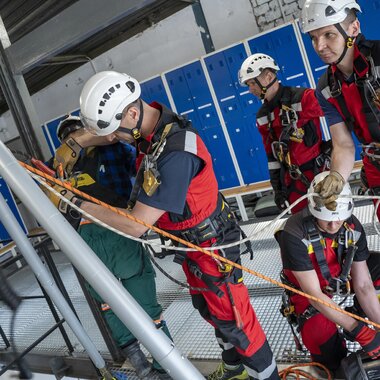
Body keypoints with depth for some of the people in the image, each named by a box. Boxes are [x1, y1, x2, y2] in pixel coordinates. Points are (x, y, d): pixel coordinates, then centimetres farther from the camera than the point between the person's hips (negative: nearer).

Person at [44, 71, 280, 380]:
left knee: (232, 318, 6)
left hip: (211, 244, -9)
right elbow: (102, 130, 14)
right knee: (208, 309, 24)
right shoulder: (150, 119, -9)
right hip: (189, 241, 9)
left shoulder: (175, 153, -36)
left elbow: (136, 226, -32)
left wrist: (77, 203, -24)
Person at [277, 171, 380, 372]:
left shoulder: (353, 228, -21)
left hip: (340, 278, 5)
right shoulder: (295, 235, -35)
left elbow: (363, 286, -16)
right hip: (306, 290, -5)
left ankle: (361, 310, 12)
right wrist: (359, 331, -34)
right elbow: (314, 293, -32)